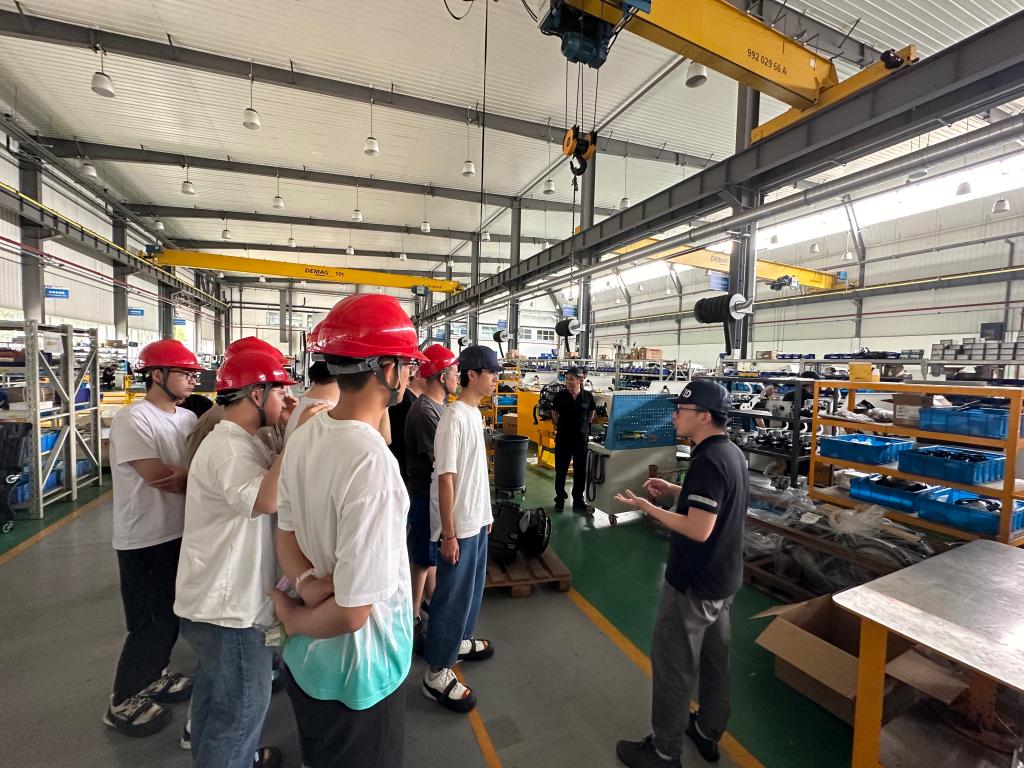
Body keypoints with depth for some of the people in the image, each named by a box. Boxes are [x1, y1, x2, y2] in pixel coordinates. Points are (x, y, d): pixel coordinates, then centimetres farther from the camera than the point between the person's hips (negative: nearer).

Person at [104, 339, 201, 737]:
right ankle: (123, 703, 29)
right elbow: (161, 478, -24)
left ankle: (153, 677, 42)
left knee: (171, 617, 20)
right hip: (145, 541, -7)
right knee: (151, 625, 6)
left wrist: (184, 478, -17)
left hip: (180, 533, 7)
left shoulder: (188, 418, 4)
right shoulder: (131, 420, -18)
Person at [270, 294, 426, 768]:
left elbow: (285, 535, 1)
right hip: (358, 674, -7)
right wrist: (293, 618, -11)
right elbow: (351, 612, -31)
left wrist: (307, 582, -16)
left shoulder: (303, 436, -7)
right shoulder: (373, 463, -34)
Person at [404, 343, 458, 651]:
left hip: (438, 493, 9)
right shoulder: (424, 411, -25)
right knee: (421, 560, 7)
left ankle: (429, 599, 44)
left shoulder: (439, 405, 5)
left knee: (432, 554, 24)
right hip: (426, 495, -9)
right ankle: (413, 621, 24)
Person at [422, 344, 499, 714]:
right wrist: (449, 533, -19)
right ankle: (436, 673, 22)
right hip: (460, 526, -9)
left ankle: (460, 641, 43)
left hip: (477, 520, 9)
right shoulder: (455, 417, -21)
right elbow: (446, 478, -22)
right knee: (453, 595, 5)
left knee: (472, 587, 23)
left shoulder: (475, 413, 7)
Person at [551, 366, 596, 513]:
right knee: (561, 470, 8)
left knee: (580, 470, 10)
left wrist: (584, 426, 9)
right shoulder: (560, 396, -8)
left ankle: (578, 499, 25)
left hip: (581, 438, 1)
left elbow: (591, 414, 10)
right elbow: (554, 413, 8)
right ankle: (560, 498, 24)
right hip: (563, 439, 0)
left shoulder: (587, 396, -6)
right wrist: (561, 426, 7)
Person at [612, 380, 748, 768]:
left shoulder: (707, 461, -27)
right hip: (723, 578, 9)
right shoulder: (733, 452, 3)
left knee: (673, 663, 7)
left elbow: (698, 530, -30)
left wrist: (648, 507, -21)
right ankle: (708, 732, 42)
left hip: (694, 584, -9)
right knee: (714, 657, 23)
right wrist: (674, 489, 7)